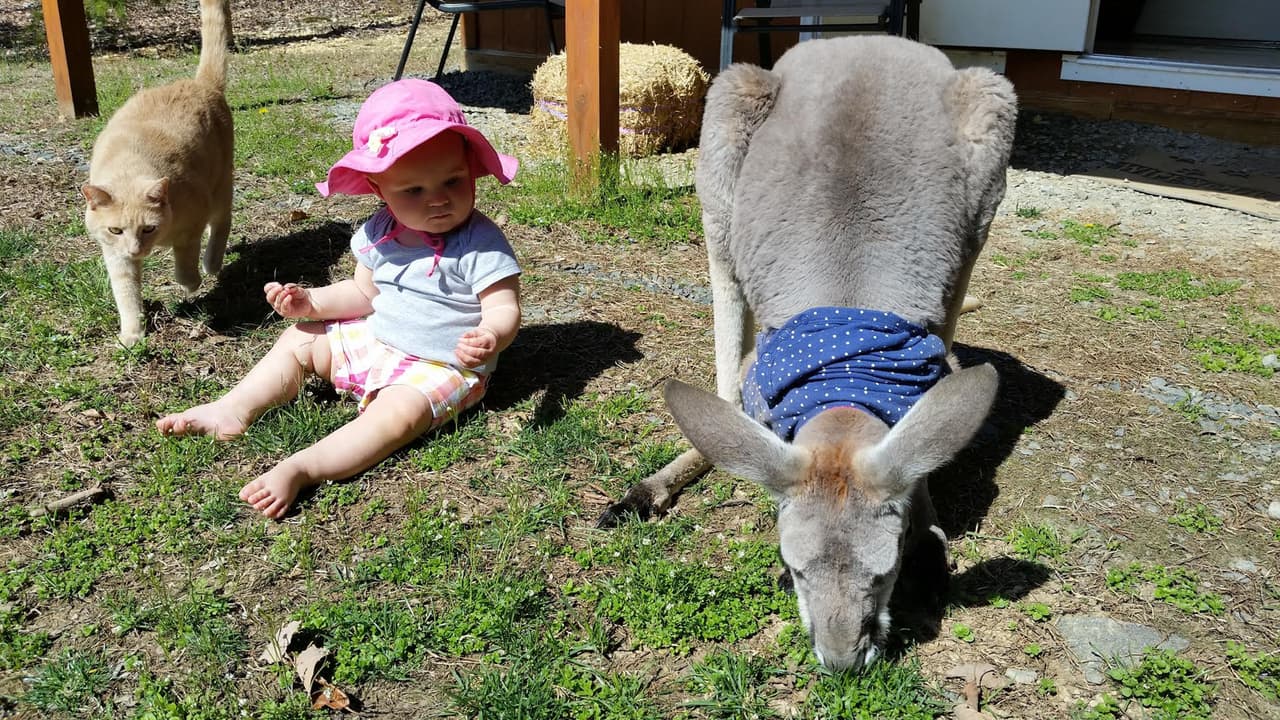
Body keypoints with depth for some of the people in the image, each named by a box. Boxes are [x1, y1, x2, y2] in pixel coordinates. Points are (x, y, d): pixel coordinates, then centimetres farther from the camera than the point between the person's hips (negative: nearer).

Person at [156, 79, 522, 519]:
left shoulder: (480, 243, -22)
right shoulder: (379, 233, -1)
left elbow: (505, 309, -24)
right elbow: (364, 293, 12)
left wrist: (490, 339, -47)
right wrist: (312, 302, -3)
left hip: (440, 366, -7)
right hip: (373, 339, 8)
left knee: (397, 414, -34)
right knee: (298, 340, 10)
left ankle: (299, 469, -39)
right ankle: (233, 410, 7)